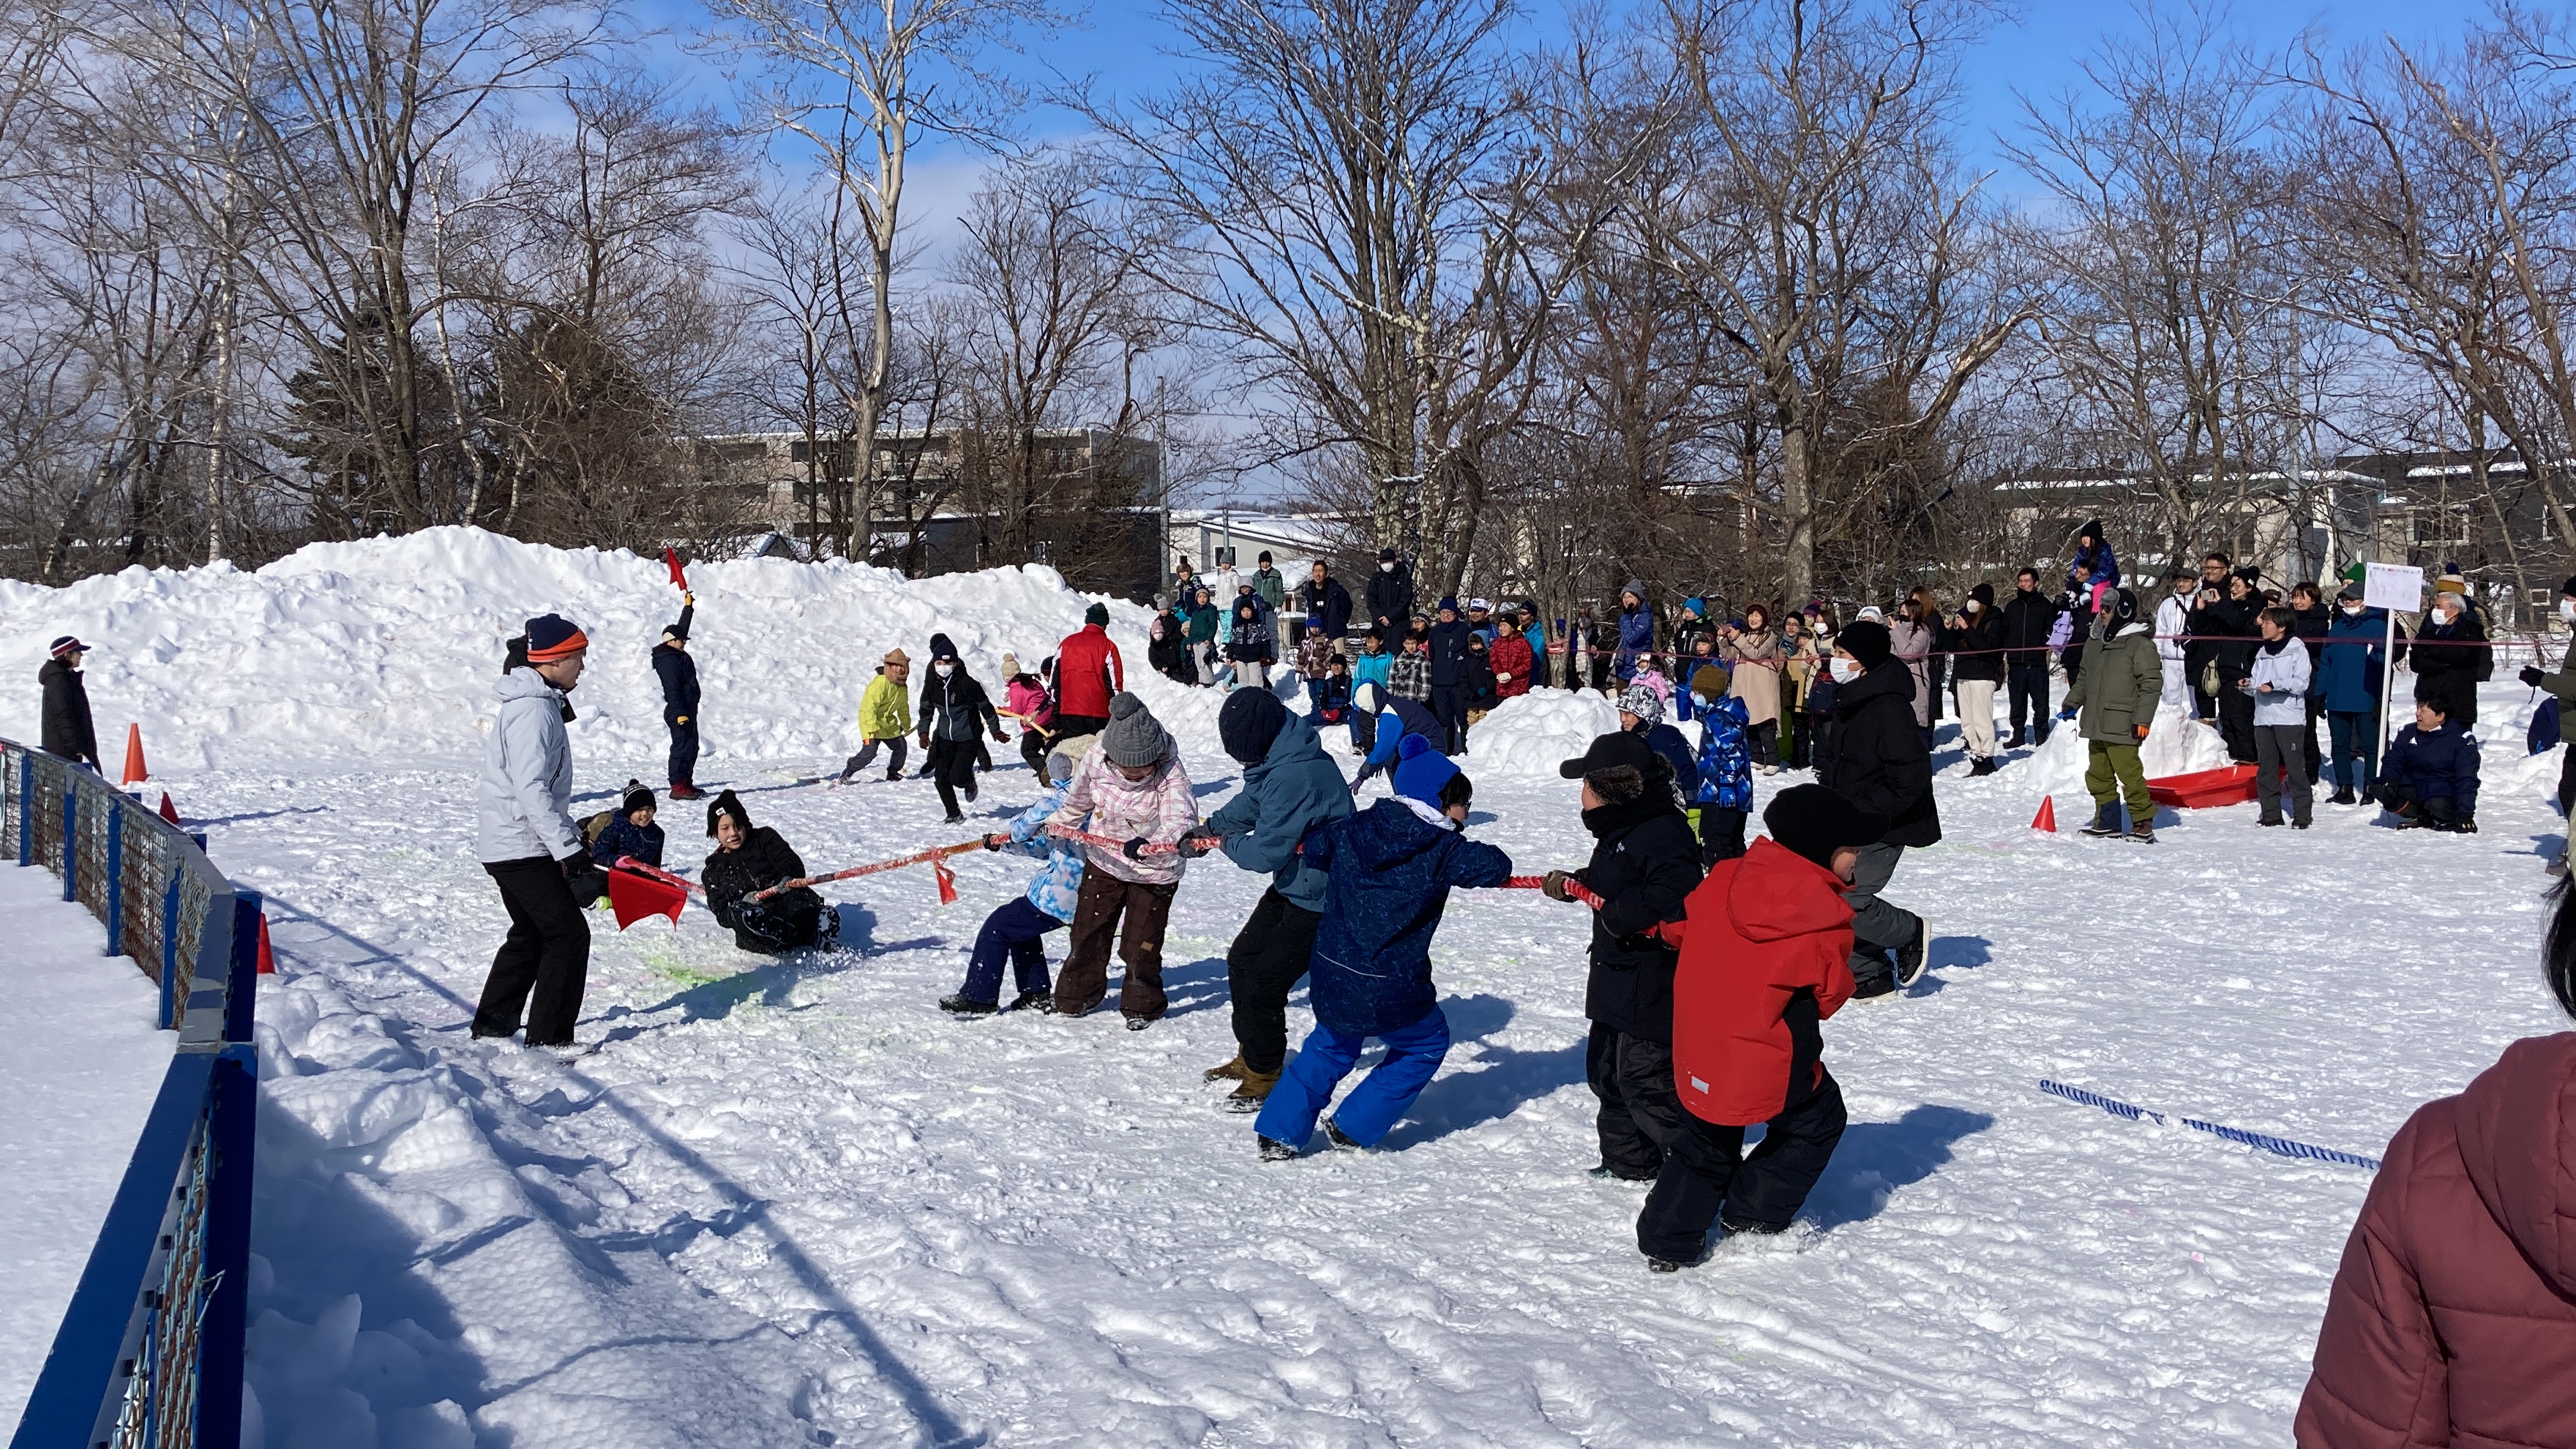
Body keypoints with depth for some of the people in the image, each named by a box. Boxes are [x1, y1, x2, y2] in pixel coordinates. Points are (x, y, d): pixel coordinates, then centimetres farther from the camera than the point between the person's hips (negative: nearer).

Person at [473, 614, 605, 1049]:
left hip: (507, 846, 11)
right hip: (522, 848, -11)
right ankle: (549, 1037, -2)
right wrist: (568, 847, -28)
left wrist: (573, 834, 26)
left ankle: (493, 1023, 30)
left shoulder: (541, 704, 15)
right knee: (569, 934, -6)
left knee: (532, 934, 21)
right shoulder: (533, 710, -19)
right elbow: (531, 788, -26)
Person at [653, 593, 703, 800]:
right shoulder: (668, 660, -15)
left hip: (687, 709, 11)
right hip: (679, 711, -11)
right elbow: (672, 689, -23)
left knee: (691, 746, 13)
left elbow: (682, 627, 29)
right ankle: (678, 787, -13)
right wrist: (679, 713, -28)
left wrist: (688, 607, 33)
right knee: (683, 746, -12)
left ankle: (686, 783, 19)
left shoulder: (676, 654, 14)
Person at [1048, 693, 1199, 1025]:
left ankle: (1143, 1006, 26)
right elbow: (1075, 804, 4)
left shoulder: (1171, 771, -28)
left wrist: (1150, 843, -62)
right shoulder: (1095, 760, -18)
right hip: (1105, 860, 4)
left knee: (1141, 943, 2)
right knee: (1088, 932, 14)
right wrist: (1049, 828, 19)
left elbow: (1181, 817, -44)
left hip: (1155, 870, -3)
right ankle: (1075, 997, 35)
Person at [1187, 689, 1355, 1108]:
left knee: (1264, 985, -3)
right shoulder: (1281, 760, -2)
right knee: (1241, 961, 18)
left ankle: (1264, 1075, 17)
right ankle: (1248, 1056, 34)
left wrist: (1227, 842, -8)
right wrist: (1208, 829, 8)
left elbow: (1265, 853, -27)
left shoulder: (1295, 778, -33)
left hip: (1319, 900, -10)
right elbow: (1250, 801, 18)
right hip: (1292, 885, 10)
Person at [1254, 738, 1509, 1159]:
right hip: (1390, 993, -5)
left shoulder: (1355, 828, 1)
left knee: (1332, 1045, 29)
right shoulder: (1442, 849, -14)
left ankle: (1276, 1133, 26)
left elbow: (1313, 848, 15)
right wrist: (1463, 846, 8)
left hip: (1331, 976, 6)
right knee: (1426, 1044, 22)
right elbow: (1497, 867, -11)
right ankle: (1353, 1128, 22)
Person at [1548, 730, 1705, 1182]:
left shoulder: (1661, 833, -23)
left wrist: (1620, 916, -29)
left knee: (1647, 1082, -7)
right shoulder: (1621, 830, 10)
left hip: (1651, 987, -11)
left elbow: (1675, 892, -37)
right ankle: (1629, 1163, 36)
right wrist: (1572, 883, 11)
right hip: (1618, 981, 11)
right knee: (1607, 1070, 21)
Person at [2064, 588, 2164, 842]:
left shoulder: (2140, 644, -7)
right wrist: (2072, 703, 22)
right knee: (2098, 776, 11)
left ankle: (2143, 823, -2)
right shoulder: (2102, 644, 20)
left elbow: (2151, 684, -12)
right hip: (2097, 725, 9)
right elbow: (2086, 678, 30)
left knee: (2129, 774, -9)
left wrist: (2143, 718, -16)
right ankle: (2107, 822, 19)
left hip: (2121, 726, -9)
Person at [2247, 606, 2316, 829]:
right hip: (2263, 717, 6)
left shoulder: (2297, 650, -3)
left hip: (2289, 718, -6)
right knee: (2266, 768, 7)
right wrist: (2249, 685, -3)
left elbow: (2301, 682, -11)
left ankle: (2301, 816, -3)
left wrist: (2275, 685, -21)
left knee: (2295, 767, -6)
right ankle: (2271, 814, 13)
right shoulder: (2262, 652, 16)